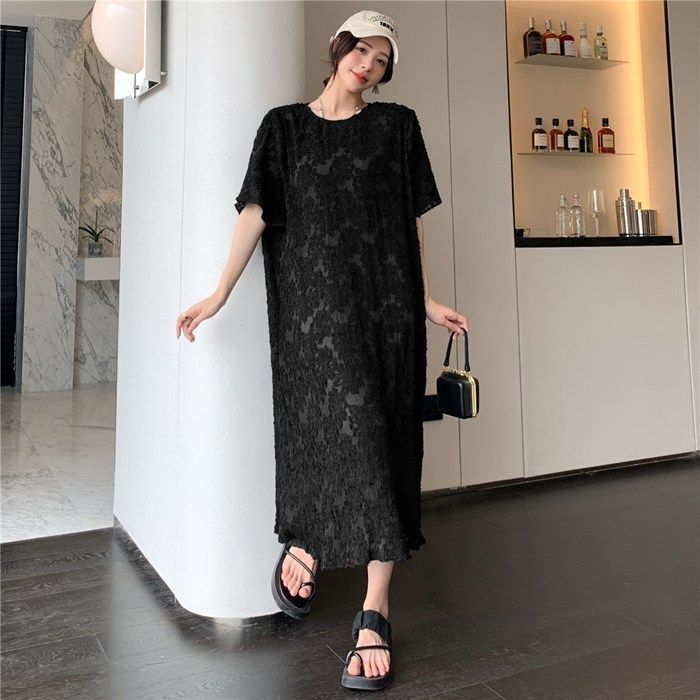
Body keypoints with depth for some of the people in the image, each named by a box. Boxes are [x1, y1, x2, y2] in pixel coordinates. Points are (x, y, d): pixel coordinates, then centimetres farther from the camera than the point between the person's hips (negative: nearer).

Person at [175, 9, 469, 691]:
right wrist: (220, 293, -6)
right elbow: (256, 210, 4)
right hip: (314, 292, -1)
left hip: (386, 294, 1)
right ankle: (300, 544, 13)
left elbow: (411, 218, 14)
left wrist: (426, 301, 10)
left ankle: (374, 612, -1)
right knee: (344, 420, -15)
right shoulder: (284, 125, 14)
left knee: (383, 432, -5)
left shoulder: (397, 125, 16)